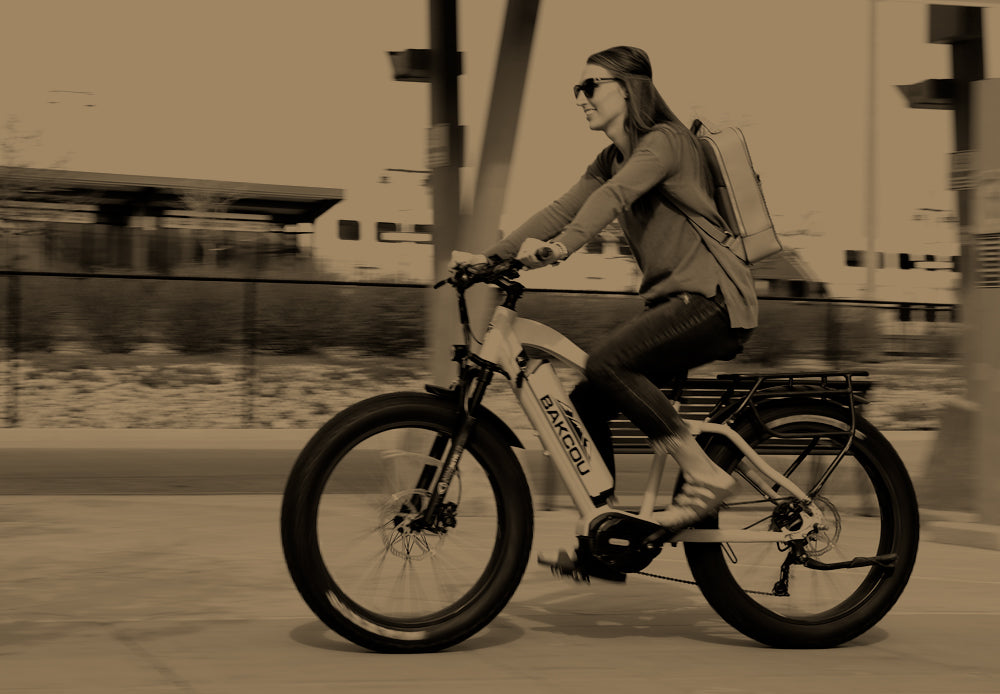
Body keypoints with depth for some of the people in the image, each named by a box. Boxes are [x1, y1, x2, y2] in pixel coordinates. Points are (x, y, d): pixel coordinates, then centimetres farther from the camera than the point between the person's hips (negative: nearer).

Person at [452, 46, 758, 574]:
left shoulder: (665, 141, -9)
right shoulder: (610, 160, 17)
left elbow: (616, 194, -28)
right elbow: (563, 209, 8)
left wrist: (561, 246, -44)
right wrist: (488, 256, -3)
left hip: (714, 298, -9)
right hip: (673, 299, 9)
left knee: (607, 361, -28)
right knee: (585, 400, -1)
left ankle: (704, 475, -20)